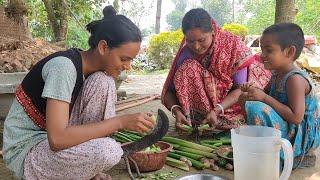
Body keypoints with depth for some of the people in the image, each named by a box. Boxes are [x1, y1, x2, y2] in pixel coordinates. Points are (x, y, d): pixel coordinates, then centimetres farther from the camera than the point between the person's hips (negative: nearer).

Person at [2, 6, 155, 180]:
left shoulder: (90, 67, -3)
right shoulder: (64, 66, -27)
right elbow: (57, 139, -33)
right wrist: (121, 121, -30)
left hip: (53, 137, 8)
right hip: (25, 149, -8)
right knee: (109, 151, -33)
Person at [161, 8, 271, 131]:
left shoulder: (233, 45, -13)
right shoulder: (185, 52, -7)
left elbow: (241, 88, -15)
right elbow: (170, 90, -7)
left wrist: (216, 110, -29)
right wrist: (176, 111, -28)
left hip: (231, 106, -1)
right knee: (188, 68, -22)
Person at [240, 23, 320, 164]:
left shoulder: (295, 79, -24)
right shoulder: (277, 74, 3)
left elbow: (296, 118, -29)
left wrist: (264, 97, -30)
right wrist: (252, 90, -9)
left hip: (303, 135, -9)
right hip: (287, 126, 9)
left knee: (256, 108, -33)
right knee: (246, 98, 11)